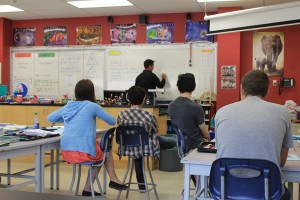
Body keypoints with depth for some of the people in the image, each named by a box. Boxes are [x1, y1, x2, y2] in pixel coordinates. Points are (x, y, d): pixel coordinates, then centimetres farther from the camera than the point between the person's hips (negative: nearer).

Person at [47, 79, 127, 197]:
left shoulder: (67, 106, 12)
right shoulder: (92, 106, -3)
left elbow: (49, 118, 26)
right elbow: (112, 121, 7)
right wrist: (97, 115, 25)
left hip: (66, 152, 6)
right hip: (83, 153, -5)